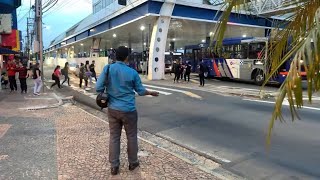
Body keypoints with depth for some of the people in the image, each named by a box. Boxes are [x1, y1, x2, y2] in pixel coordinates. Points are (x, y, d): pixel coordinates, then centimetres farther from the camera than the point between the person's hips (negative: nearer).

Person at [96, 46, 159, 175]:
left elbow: (98, 88, -7)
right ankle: (133, 163, 29)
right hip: (128, 110, -3)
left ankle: (114, 167, 20)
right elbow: (141, 91, 1)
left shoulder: (108, 68, -6)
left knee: (114, 137, 12)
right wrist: (151, 93, 21)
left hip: (112, 109, 3)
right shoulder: (132, 72, -10)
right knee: (132, 137, 14)